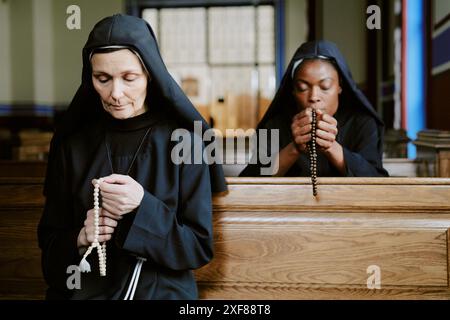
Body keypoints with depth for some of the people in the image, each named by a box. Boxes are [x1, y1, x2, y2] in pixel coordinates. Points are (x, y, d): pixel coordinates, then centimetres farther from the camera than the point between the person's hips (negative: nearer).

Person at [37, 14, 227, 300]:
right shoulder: (72, 145, 3)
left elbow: (200, 247, -4)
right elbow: (49, 241, 8)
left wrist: (143, 207, -18)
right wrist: (80, 239, -12)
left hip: (163, 291, -1)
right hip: (83, 290, 1)